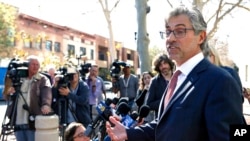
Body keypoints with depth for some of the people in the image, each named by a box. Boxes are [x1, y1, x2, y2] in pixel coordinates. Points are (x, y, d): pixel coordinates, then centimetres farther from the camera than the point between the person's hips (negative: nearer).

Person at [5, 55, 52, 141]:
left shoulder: (43, 79, 3)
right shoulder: (19, 79, 16)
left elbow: (46, 92, -16)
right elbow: (12, 96, 24)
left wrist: (46, 104, -37)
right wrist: (9, 93, -1)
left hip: (33, 121, -5)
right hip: (18, 122, 5)